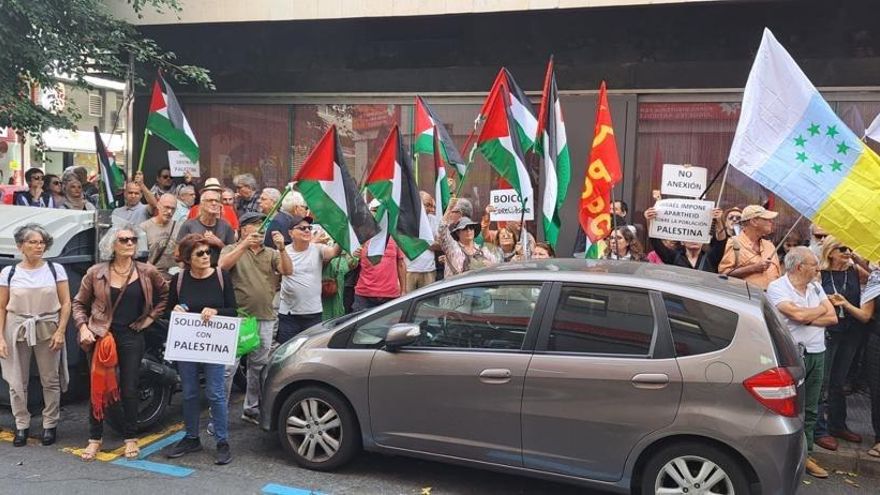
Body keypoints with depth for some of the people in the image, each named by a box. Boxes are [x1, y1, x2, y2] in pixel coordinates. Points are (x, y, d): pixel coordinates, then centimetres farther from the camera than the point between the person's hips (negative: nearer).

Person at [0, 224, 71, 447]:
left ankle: (50, 425, 16)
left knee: (51, 380, 4)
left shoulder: (55, 269, 0)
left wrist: (60, 331, -7)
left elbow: (65, 303, 0)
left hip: (48, 331, -1)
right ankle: (22, 425, 19)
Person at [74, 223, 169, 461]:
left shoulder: (147, 272, -1)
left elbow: (164, 294, 12)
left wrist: (150, 317, 5)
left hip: (132, 336, 0)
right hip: (102, 336, 0)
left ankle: (131, 438, 20)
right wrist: (83, 327, -7)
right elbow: (79, 303, 6)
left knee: (129, 389, 6)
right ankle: (95, 438, 21)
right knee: (98, 388, 5)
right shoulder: (96, 273, -2)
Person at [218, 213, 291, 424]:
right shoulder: (232, 250, 4)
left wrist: (281, 248, -16)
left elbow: (288, 271, -2)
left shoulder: (271, 253, 12)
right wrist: (245, 244, -23)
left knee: (259, 366, 13)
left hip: (265, 318, 4)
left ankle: (251, 408, 26)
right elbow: (222, 266, -16)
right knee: (228, 366, -6)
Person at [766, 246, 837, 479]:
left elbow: (832, 318, 6)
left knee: (811, 409, 11)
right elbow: (797, 314, -20)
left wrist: (808, 319, -9)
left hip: (817, 354, 7)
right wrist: (820, 310, -2)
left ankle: (805, 455, 19)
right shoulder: (777, 287, -8)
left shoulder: (815, 287, 13)